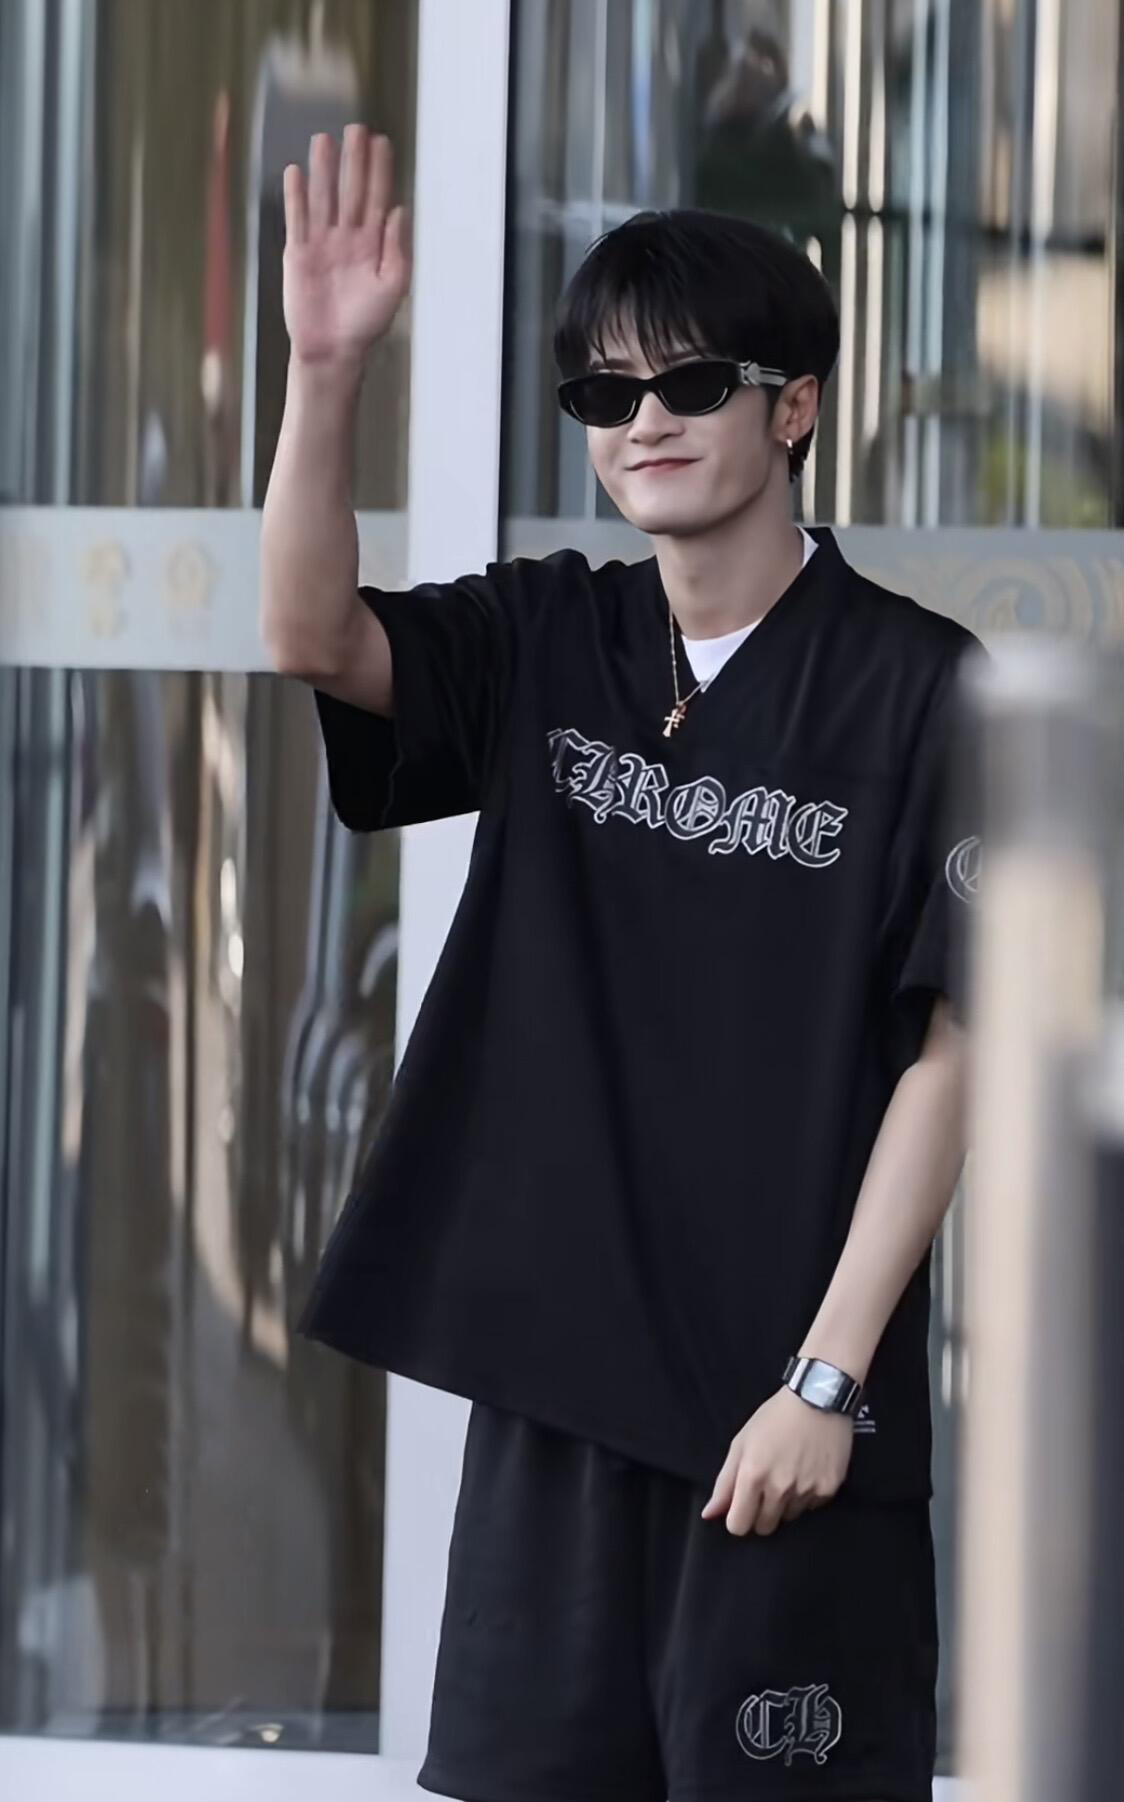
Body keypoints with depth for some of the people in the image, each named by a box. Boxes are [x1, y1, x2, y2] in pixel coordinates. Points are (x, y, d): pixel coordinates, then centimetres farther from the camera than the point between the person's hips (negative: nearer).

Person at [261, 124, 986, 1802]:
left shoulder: (917, 689, -7)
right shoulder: (547, 642, 6)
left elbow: (950, 1049, -9)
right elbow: (312, 638, -10)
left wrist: (827, 1375, -13)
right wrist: (327, 371, -25)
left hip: (791, 1397, -4)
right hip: (558, 1356, 4)